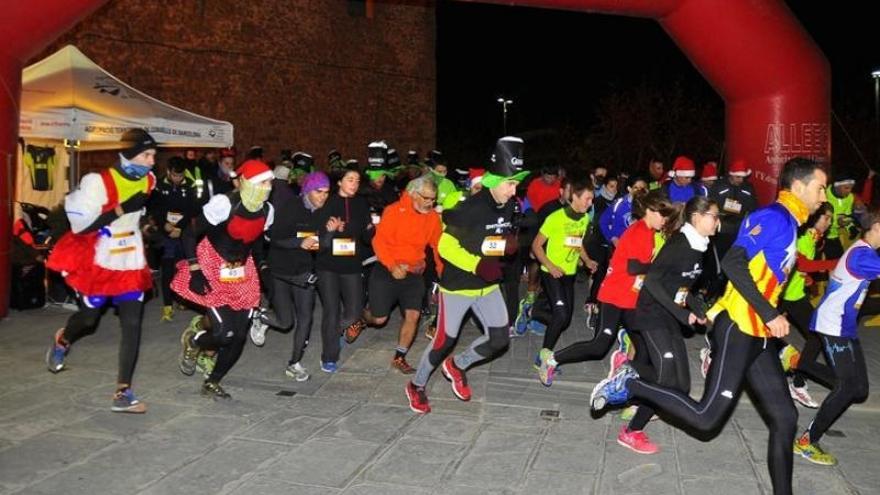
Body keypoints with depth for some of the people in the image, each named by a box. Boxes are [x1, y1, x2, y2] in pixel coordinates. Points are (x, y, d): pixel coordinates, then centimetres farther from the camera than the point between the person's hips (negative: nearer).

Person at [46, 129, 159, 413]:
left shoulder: (148, 181, 0)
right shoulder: (99, 182, -20)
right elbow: (80, 226, -22)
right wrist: (122, 209, -26)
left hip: (131, 263, 4)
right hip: (99, 262, -4)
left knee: (132, 324, -3)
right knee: (88, 317, 15)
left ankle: (123, 394, 3)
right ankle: (62, 341, 53)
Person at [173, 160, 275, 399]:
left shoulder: (267, 210, -2)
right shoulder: (223, 204, -21)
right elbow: (190, 236, -14)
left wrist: (257, 272, 15)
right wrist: (195, 271, -18)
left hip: (242, 273, 6)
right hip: (213, 270, -6)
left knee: (240, 335, 2)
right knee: (224, 332, -14)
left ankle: (212, 383, 24)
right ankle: (192, 341, 21)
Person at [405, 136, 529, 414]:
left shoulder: (508, 207, -1)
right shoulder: (471, 208, -23)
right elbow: (445, 245, -21)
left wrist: (510, 244, -6)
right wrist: (477, 264, -29)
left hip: (488, 285, 7)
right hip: (458, 285, -7)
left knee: (499, 339, 4)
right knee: (445, 341, 2)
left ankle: (457, 366, 30)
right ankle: (416, 386, 27)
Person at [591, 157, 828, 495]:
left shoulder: (788, 224, 18)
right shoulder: (773, 216, -10)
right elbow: (733, 263, -22)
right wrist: (771, 315, -20)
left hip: (757, 335, 10)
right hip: (738, 329, -10)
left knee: (785, 418, 10)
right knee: (706, 418, -11)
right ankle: (630, 385, 0)